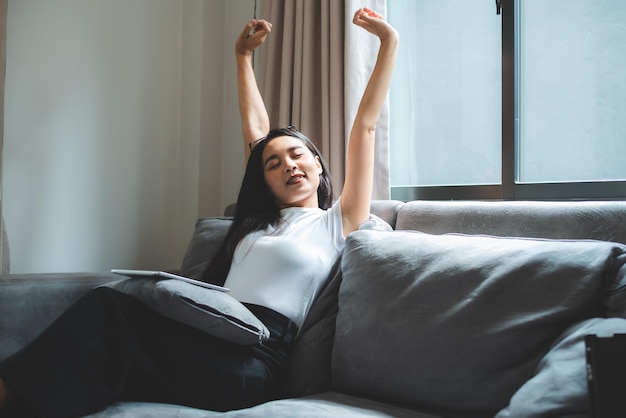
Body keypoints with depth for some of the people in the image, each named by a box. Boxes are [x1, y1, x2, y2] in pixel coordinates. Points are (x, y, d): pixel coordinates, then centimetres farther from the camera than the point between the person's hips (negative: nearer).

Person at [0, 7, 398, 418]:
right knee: (108, 302, -23)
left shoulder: (336, 223, 11)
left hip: (246, 365, -5)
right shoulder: (258, 218, 26)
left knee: (106, 311, -25)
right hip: (206, 339, 5)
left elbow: (365, 127, 9)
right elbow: (254, 128, 31)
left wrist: (389, 40, 10)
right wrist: (243, 55, 37)